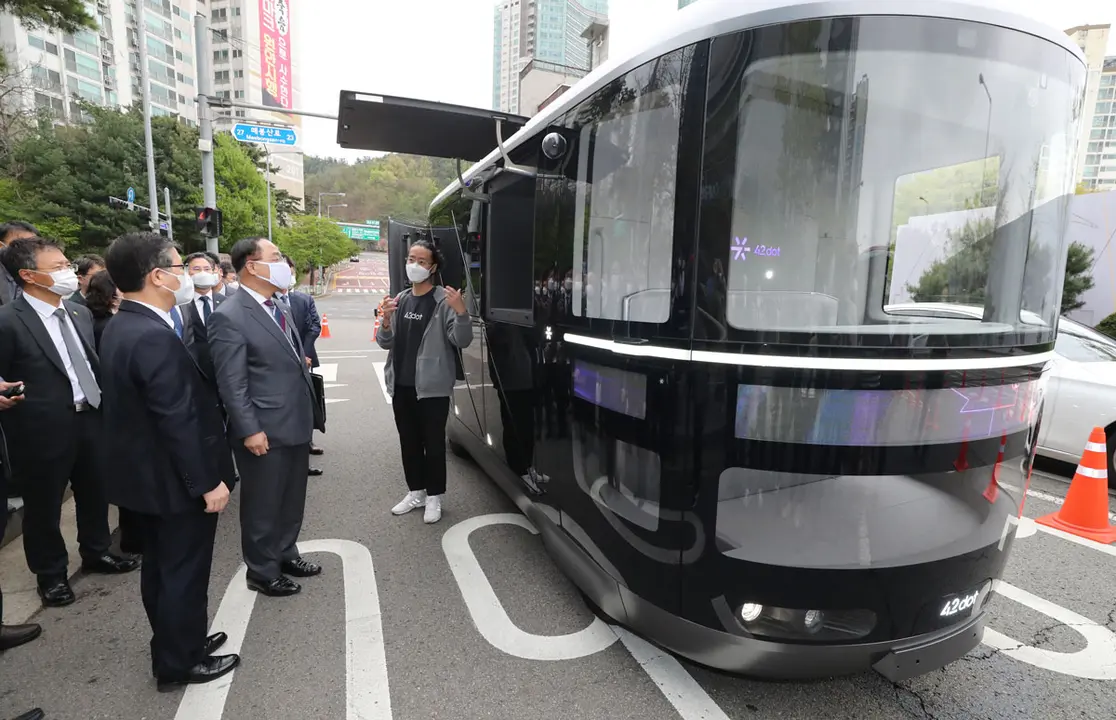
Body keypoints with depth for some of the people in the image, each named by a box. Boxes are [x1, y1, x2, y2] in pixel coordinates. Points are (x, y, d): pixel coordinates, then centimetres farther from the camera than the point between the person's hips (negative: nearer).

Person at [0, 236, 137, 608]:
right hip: (44, 430, -6)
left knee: (95, 493, 20)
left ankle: (96, 552, 41)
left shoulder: (80, 313, 5)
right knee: (44, 506, 13)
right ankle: (51, 574, 33)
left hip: (91, 420, 6)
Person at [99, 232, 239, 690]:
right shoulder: (154, 337, -27)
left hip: (146, 475, 10)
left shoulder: (120, 327, 5)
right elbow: (178, 422, -27)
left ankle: (173, 645, 40)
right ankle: (179, 664, 26)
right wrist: (207, 482, -19)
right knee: (184, 573, 8)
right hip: (174, 481, -10)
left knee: (161, 568, 22)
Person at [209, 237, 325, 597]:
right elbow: (231, 383, -17)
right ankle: (262, 572, 28)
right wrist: (250, 430, -19)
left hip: (297, 424, 8)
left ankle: (285, 554, 39)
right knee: (262, 505, 10)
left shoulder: (281, 308, 11)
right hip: (265, 431, -8)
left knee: (292, 499, 20)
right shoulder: (229, 317, -15)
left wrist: (313, 411, 16)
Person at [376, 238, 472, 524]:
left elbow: (462, 341, -17)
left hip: (432, 387, -6)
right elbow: (386, 343, 12)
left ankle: (434, 497, 19)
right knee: (409, 442, 15)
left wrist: (461, 312, -34)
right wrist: (386, 321, -9)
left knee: (433, 443, 4)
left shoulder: (444, 300, -9)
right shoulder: (400, 300, 10)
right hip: (402, 385, 6)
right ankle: (415, 492, 30)